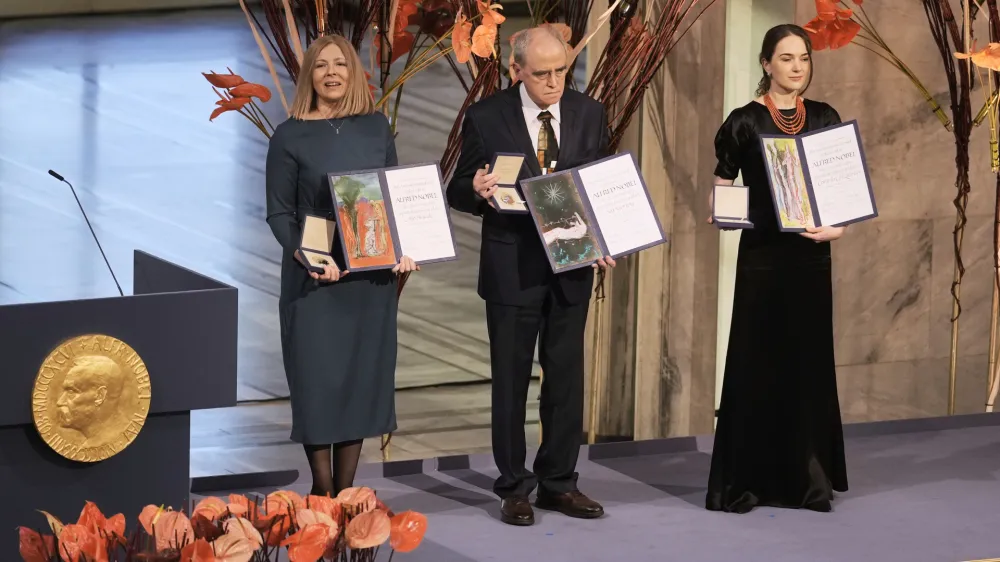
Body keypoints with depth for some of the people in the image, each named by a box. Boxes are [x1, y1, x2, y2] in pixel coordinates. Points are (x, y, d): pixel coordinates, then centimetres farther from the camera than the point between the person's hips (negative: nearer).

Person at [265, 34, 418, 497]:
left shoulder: (376, 127, 6)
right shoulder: (290, 136, -3)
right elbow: (279, 213, -5)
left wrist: (402, 248, -6)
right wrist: (306, 255, -21)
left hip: (371, 274, 3)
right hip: (314, 277, -3)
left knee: (363, 376, 5)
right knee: (318, 378, -2)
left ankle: (346, 491, 13)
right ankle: (322, 491, 9)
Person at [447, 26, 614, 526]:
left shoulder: (589, 114, 2)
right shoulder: (486, 117, -7)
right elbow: (458, 192, -2)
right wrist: (476, 190, -25)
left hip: (573, 266, 3)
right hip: (512, 268, -3)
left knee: (566, 377, 8)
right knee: (511, 379, 5)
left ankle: (559, 482, 18)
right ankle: (514, 487, 14)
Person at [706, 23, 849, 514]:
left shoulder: (826, 118, 7)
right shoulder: (744, 122, -4)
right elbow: (722, 189, -1)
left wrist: (838, 225, -10)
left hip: (811, 253, 4)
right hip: (763, 254, -4)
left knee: (809, 361, 6)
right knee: (756, 362, -2)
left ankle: (807, 478, 12)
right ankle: (744, 481, 4)